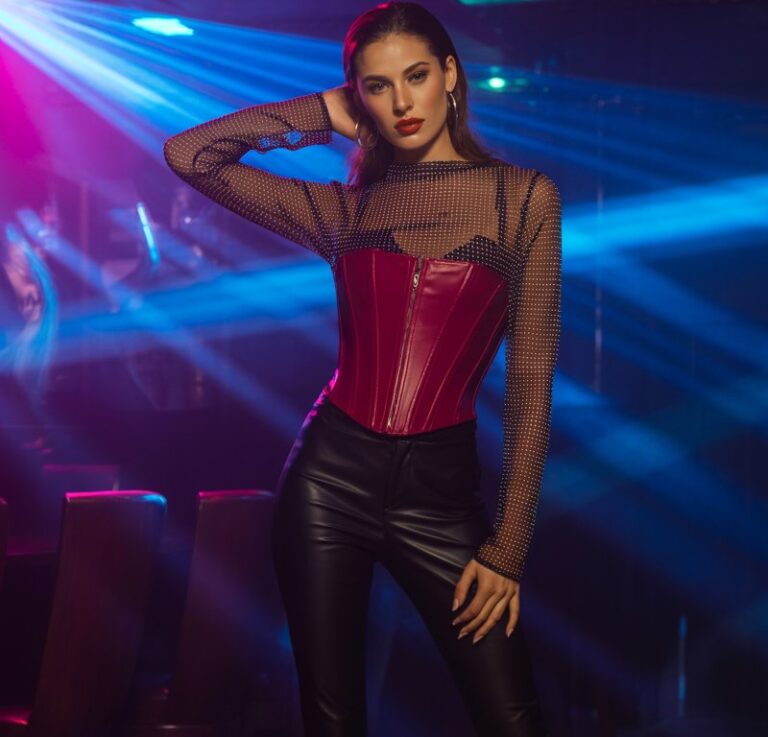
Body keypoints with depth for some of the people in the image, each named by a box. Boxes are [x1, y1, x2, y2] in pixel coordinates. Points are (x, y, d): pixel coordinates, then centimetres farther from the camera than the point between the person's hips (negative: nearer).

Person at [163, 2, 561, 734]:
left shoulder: (521, 196, 1)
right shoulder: (342, 210, 7)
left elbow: (530, 379, -1)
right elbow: (189, 154, 4)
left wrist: (509, 546, -4)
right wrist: (319, 113, 8)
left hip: (439, 488, -2)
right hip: (331, 475, 2)